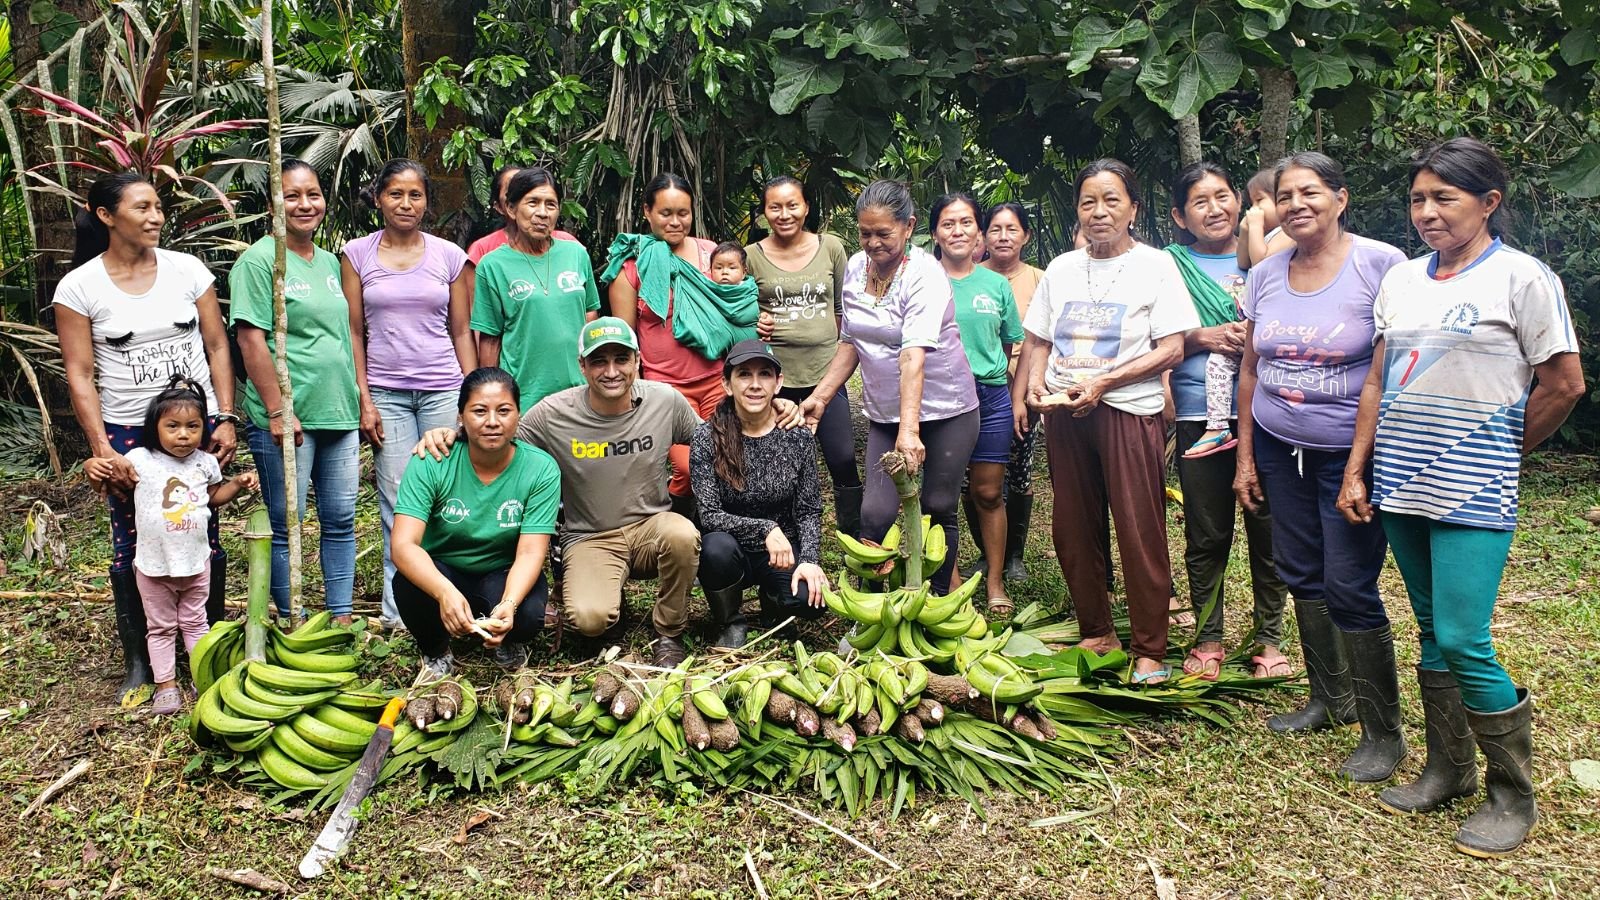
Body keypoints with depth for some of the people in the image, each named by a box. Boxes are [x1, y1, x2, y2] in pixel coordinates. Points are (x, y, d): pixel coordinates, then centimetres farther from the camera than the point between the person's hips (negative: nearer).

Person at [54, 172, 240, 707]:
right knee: (132, 547, 4)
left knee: (203, 540, 5)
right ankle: (137, 662, 17)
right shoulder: (79, 287, -4)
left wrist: (226, 418, -4)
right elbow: (79, 374, -4)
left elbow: (216, 347, 4)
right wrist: (102, 449, -10)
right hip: (127, 434, -1)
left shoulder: (187, 270, 1)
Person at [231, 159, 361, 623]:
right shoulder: (259, 261, -7)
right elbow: (251, 339, -13)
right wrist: (278, 410, -18)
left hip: (338, 412, 7)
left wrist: (359, 401, 17)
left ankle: (342, 618, 20)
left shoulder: (330, 262, 14)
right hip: (286, 419, -7)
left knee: (340, 520, 11)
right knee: (285, 525, 3)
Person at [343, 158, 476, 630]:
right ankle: (398, 611, 9)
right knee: (398, 504, 0)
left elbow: (461, 332, 9)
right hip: (386, 393, 0)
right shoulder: (357, 254, 6)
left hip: (443, 390, 0)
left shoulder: (449, 255, 7)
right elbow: (354, 332, 6)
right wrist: (363, 400, -1)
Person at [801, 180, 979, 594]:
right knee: (876, 513, -6)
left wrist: (909, 430, -38)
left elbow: (913, 355, -31)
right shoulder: (856, 268, 1)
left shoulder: (924, 273, -18)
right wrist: (820, 396, 6)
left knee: (938, 509, 5)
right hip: (884, 415, 4)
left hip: (945, 412, -4)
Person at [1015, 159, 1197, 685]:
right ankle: (1096, 632, 25)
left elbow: (1171, 350, -8)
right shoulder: (1061, 269, 13)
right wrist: (1035, 384, -4)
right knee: (1072, 531, 9)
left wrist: (1101, 382, -17)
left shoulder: (1155, 266, -1)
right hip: (1064, 414, 5)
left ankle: (1150, 650, 8)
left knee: (1140, 535, -4)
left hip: (1128, 411, -5)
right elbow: (1039, 341, 17)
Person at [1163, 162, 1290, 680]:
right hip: (1200, 417, -1)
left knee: (1269, 529, 3)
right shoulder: (1172, 266, 7)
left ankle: (1269, 639, 16)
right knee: (1207, 534, 5)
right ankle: (1208, 638, 17)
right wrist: (1204, 338, -11)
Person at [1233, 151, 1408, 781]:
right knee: (1301, 575, 12)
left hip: (1351, 452, -5)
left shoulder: (1380, 264, -11)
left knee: (1350, 588, -6)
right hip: (1278, 448, 6)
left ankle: (1384, 733, 9)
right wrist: (1245, 456, 10)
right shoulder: (1265, 275, 5)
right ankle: (1330, 699, 30)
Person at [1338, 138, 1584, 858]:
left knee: (1462, 643, -9)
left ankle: (1513, 795, 9)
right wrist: (1356, 471, 7)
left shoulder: (1522, 278, -6)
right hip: (1400, 487, 6)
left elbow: (1564, 385, -4)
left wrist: (1500, 457, 5)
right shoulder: (1401, 280, 11)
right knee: (1431, 632, 13)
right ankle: (1448, 770, 26)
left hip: (1472, 494, -6)